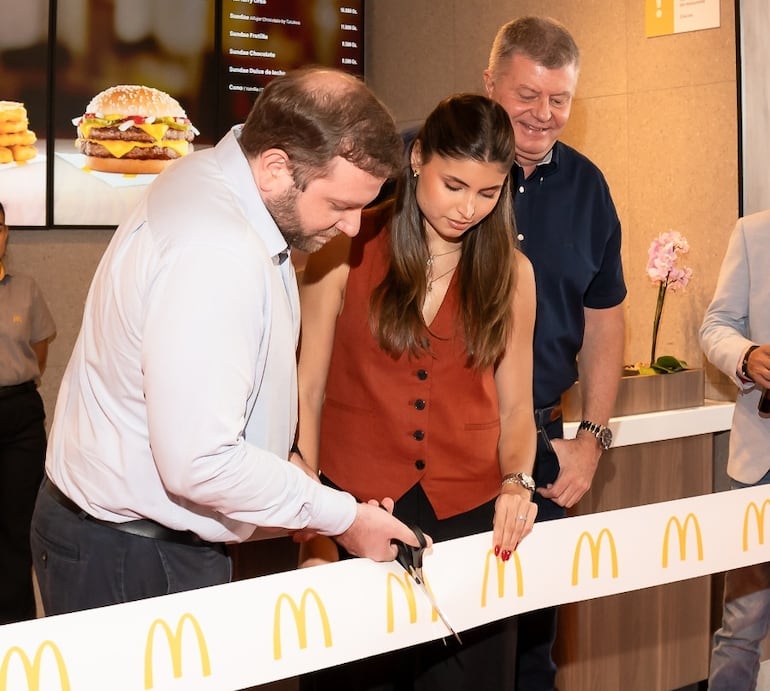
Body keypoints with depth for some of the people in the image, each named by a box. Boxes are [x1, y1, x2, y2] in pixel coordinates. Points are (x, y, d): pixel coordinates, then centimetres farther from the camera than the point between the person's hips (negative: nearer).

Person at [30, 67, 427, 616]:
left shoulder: (214, 176, 2)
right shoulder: (215, 255, -30)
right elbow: (199, 463, -32)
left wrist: (275, 455, 7)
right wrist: (343, 516, -20)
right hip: (131, 563, -9)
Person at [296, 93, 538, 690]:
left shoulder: (510, 272, 5)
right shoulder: (346, 252, -4)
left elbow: (515, 405, 10)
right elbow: (306, 393, -4)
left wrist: (518, 481, -10)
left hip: (470, 518, 3)